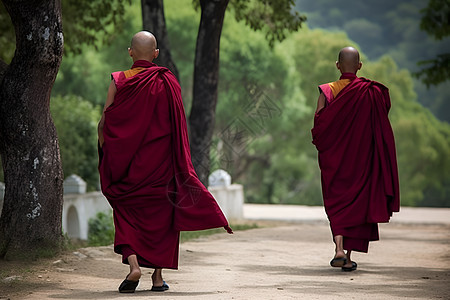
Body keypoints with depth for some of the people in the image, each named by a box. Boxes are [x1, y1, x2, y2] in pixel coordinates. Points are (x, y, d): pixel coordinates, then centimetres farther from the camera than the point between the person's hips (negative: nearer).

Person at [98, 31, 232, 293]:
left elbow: (104, 122, -5)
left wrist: (106, 157, 6)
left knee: (127, 213, 10)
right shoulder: (168, 82, -5)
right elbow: (178, 126, -3)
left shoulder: (119, 81, -4)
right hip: (161, 161, 0)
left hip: (127, 163, 0)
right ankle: (158, 276, 11)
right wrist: (180, 164, 5)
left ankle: (132, 262, -12)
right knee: (161, 213, 11)